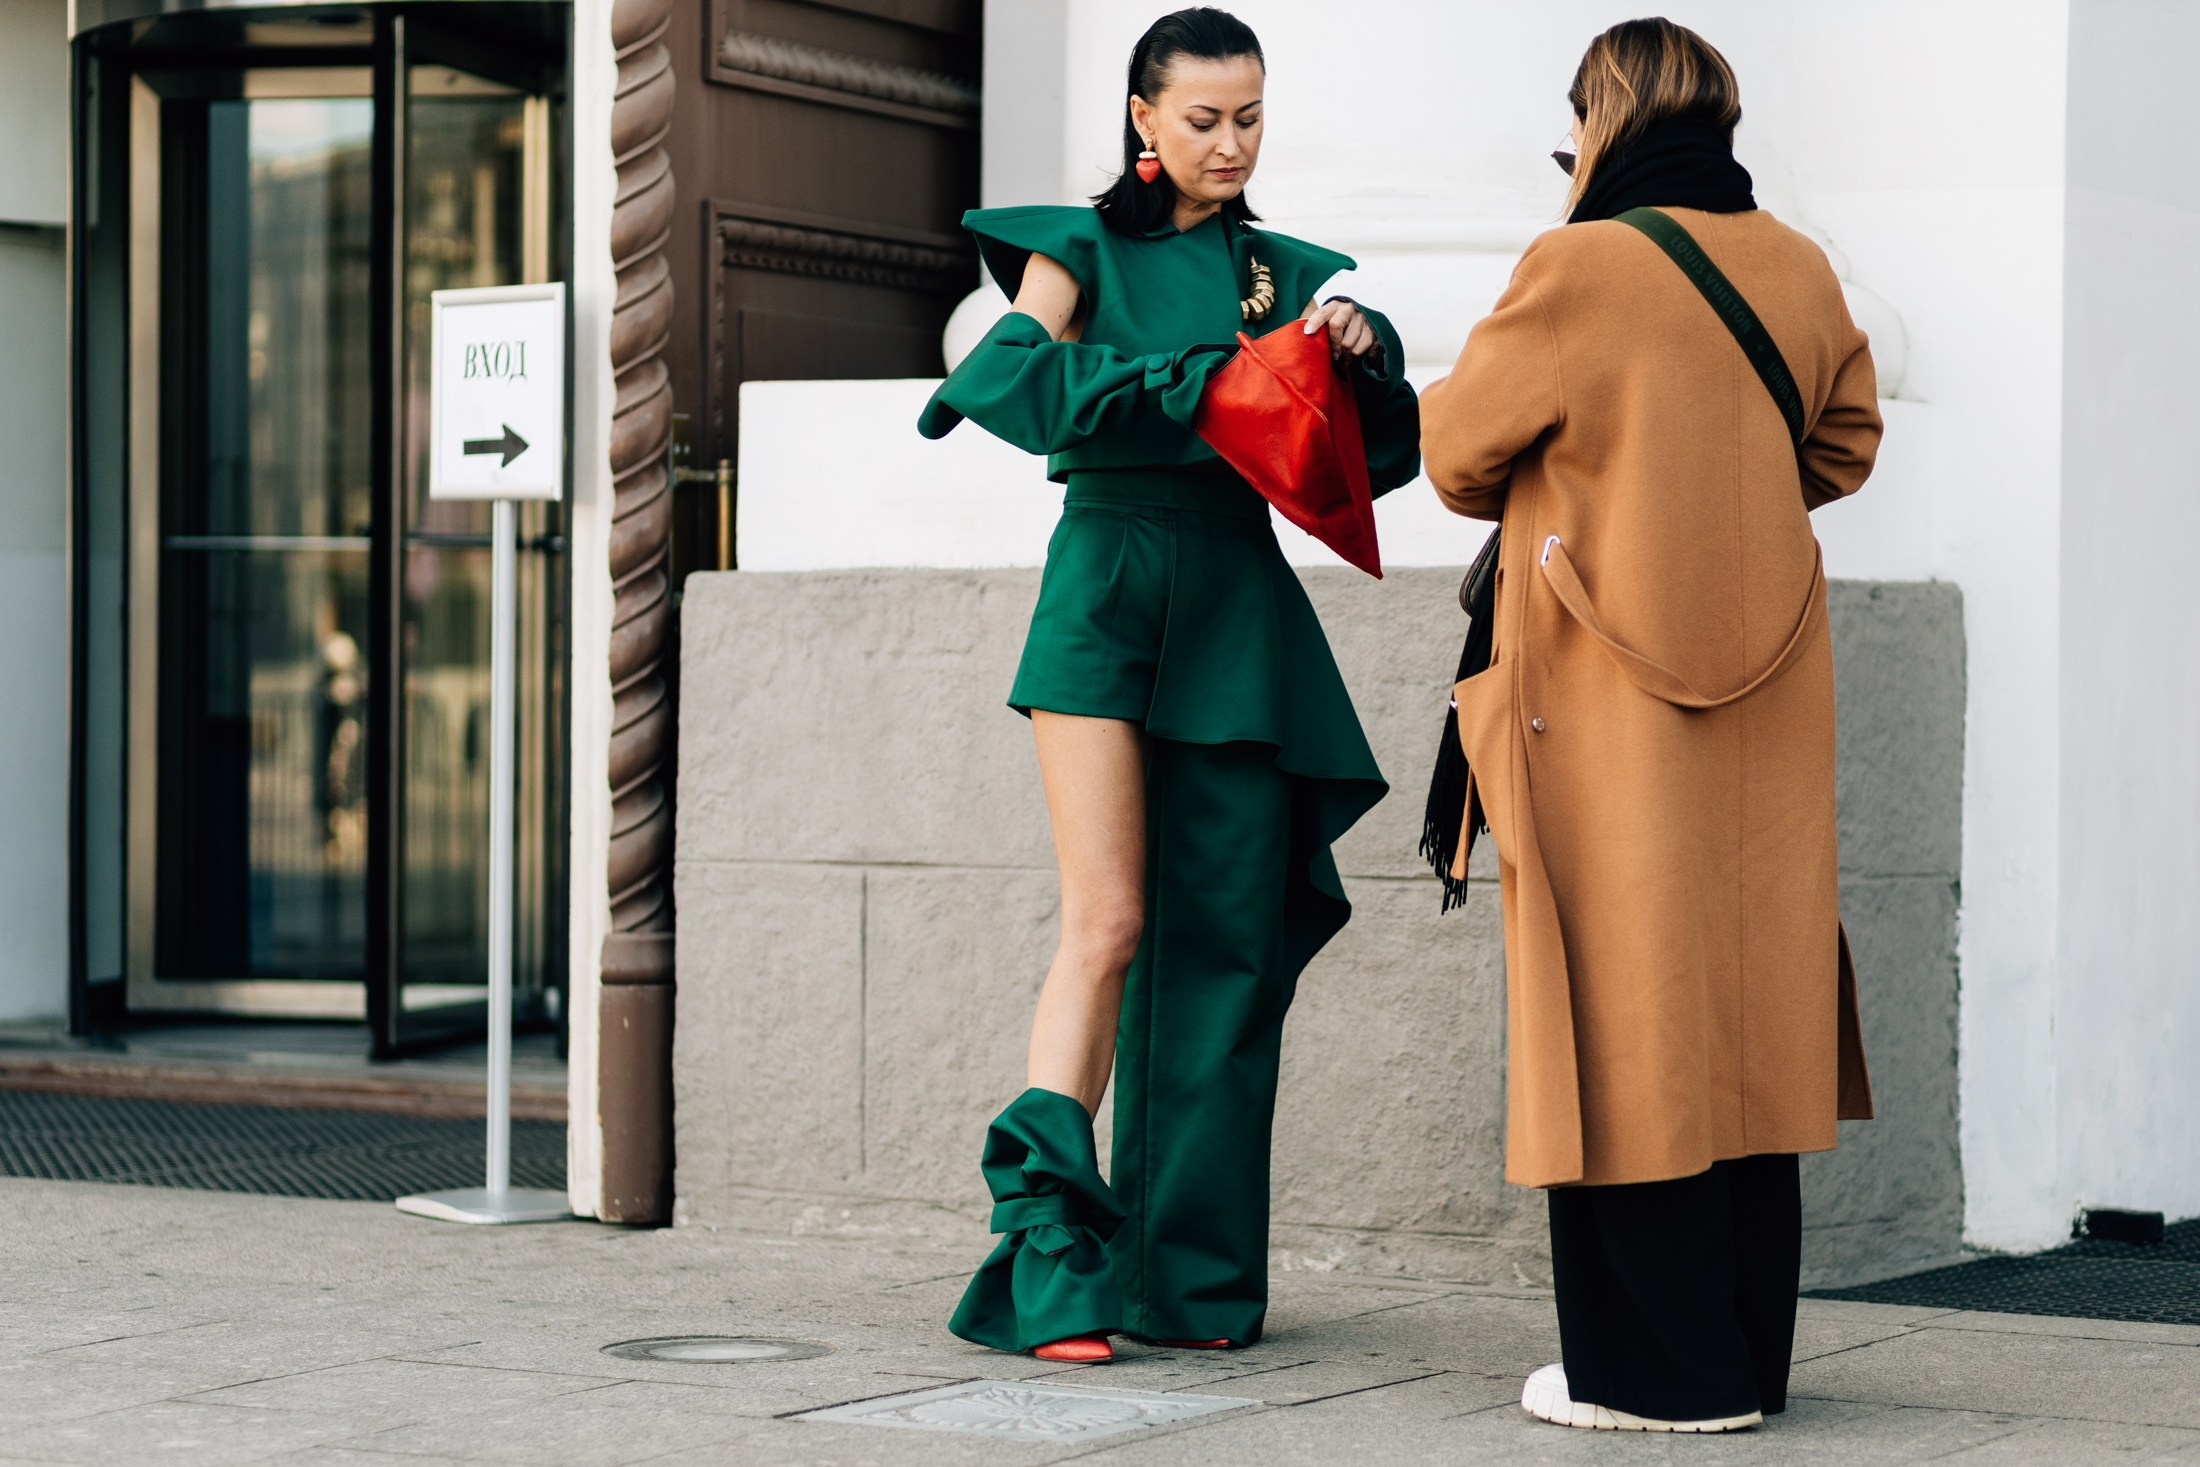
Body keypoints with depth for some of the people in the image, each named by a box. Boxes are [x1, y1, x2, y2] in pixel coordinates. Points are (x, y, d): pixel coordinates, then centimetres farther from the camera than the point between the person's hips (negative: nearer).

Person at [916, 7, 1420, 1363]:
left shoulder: (1288, 275, 15)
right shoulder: (1081, 250, 6)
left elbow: (1382, 457, 10)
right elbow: (1013, 373, -13)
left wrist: (1362, 359, -10)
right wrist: (1193, 383, -20)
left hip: (1238, 620, 3)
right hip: (1107, 595, -3)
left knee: (1221, 941, 1)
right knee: (1110, 921, -13)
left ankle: (1194, 1279, 7)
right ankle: (1055, 1255, -13)